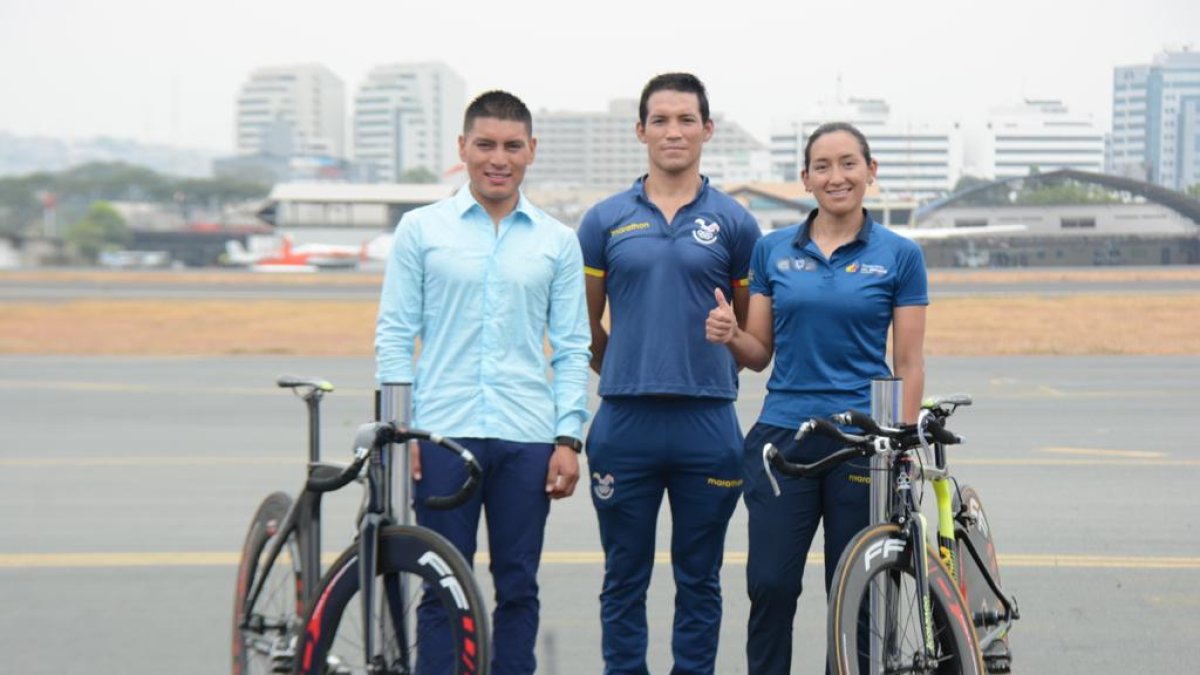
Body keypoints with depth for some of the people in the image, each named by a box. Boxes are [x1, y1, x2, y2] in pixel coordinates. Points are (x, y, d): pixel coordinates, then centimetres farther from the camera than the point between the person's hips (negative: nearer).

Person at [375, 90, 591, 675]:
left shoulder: (557, 242, 9)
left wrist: (568, 438, 0)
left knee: (518, 588, 7)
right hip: (443, 434, -1)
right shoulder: (421, 229, 5)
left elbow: (573, 348, 8)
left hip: (528, 439, 1)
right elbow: (393, 336, 4)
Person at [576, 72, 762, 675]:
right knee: (624, 580, 8)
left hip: (708, 425, 0)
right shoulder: (604, 220, 6)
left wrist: (707, 373, 10)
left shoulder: (734, 223, 5)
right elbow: (584, 327, 14)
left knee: (699, 580, 9)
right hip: (624, 425, 0)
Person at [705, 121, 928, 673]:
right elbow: (760, 353, 10)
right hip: (782, 436, 2)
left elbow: (909, 364, 1)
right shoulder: (773, 249, 7)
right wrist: (729, 334, -11)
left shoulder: (899, 255, 2)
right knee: (769, 585, 0)